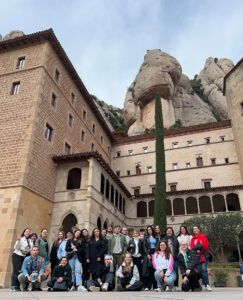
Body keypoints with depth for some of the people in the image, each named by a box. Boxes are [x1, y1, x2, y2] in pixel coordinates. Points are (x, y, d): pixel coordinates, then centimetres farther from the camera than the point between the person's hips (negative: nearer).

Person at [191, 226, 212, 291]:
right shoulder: (192, 238, 17)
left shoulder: (203, 236, 6)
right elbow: (192, 247, 9)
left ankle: (207, 285, -15)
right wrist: (196, 251, -10)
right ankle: (204, 284, 9)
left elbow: (205, 245, -5)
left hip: (203, 255, -4)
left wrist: (200, 251, -14)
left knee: (204, 269, -16)